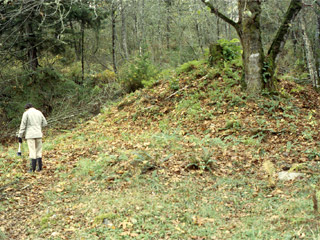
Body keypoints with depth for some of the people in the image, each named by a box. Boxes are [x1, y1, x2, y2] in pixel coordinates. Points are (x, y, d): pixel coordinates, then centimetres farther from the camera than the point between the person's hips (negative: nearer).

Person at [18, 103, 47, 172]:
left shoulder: (26, 113, -3)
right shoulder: (39, 112, 10)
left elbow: (23, 125, -5)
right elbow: (45, 123, 13)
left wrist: (20, 136, -1)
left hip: (30, 135, -4)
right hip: (38, 135, 4)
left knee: (32, 151, -3)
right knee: (39, 151, 9)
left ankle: (33, 168, -3)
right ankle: (40, 167, 9)